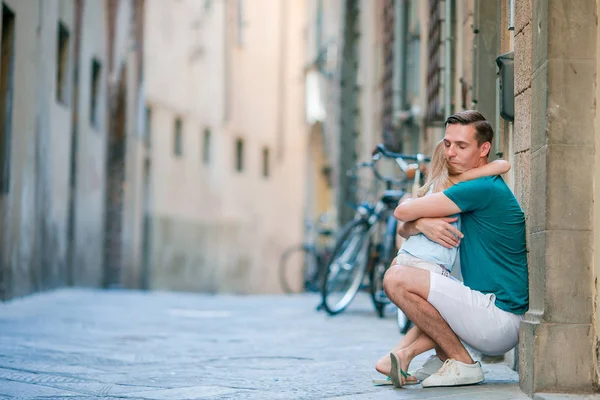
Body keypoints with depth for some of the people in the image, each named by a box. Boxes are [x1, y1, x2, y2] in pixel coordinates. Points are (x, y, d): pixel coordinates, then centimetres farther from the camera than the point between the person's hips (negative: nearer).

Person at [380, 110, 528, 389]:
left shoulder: (483, 188, -14)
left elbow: (402, 211, -15)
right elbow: (403, 229, 13)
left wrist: (416, 217, 9)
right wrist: (422, 224, -10)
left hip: (500, 317, -11)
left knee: (397, 278, -19)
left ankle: (462, 364, -10)